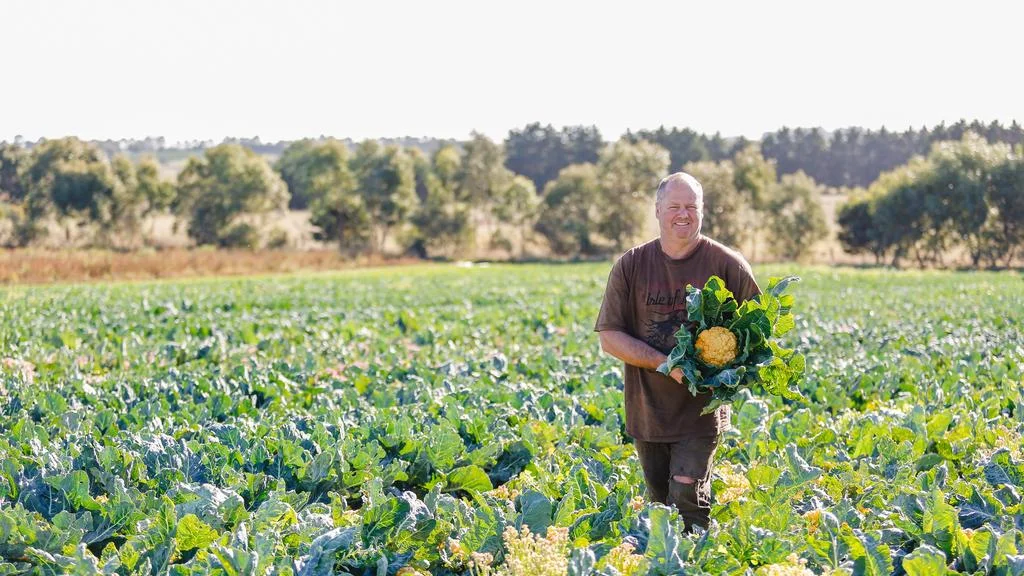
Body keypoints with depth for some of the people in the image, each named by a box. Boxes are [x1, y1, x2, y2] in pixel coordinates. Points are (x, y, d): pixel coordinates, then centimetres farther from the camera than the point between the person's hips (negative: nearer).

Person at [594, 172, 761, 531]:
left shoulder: (727, 266, -3)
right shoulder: (631, 266, 0)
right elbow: (610, 337, -3)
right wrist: (666, 363, -17)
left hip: (702, 410, -3)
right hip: (648, 411, 3)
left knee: (687, 496, -14)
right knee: (659, 504, 13)